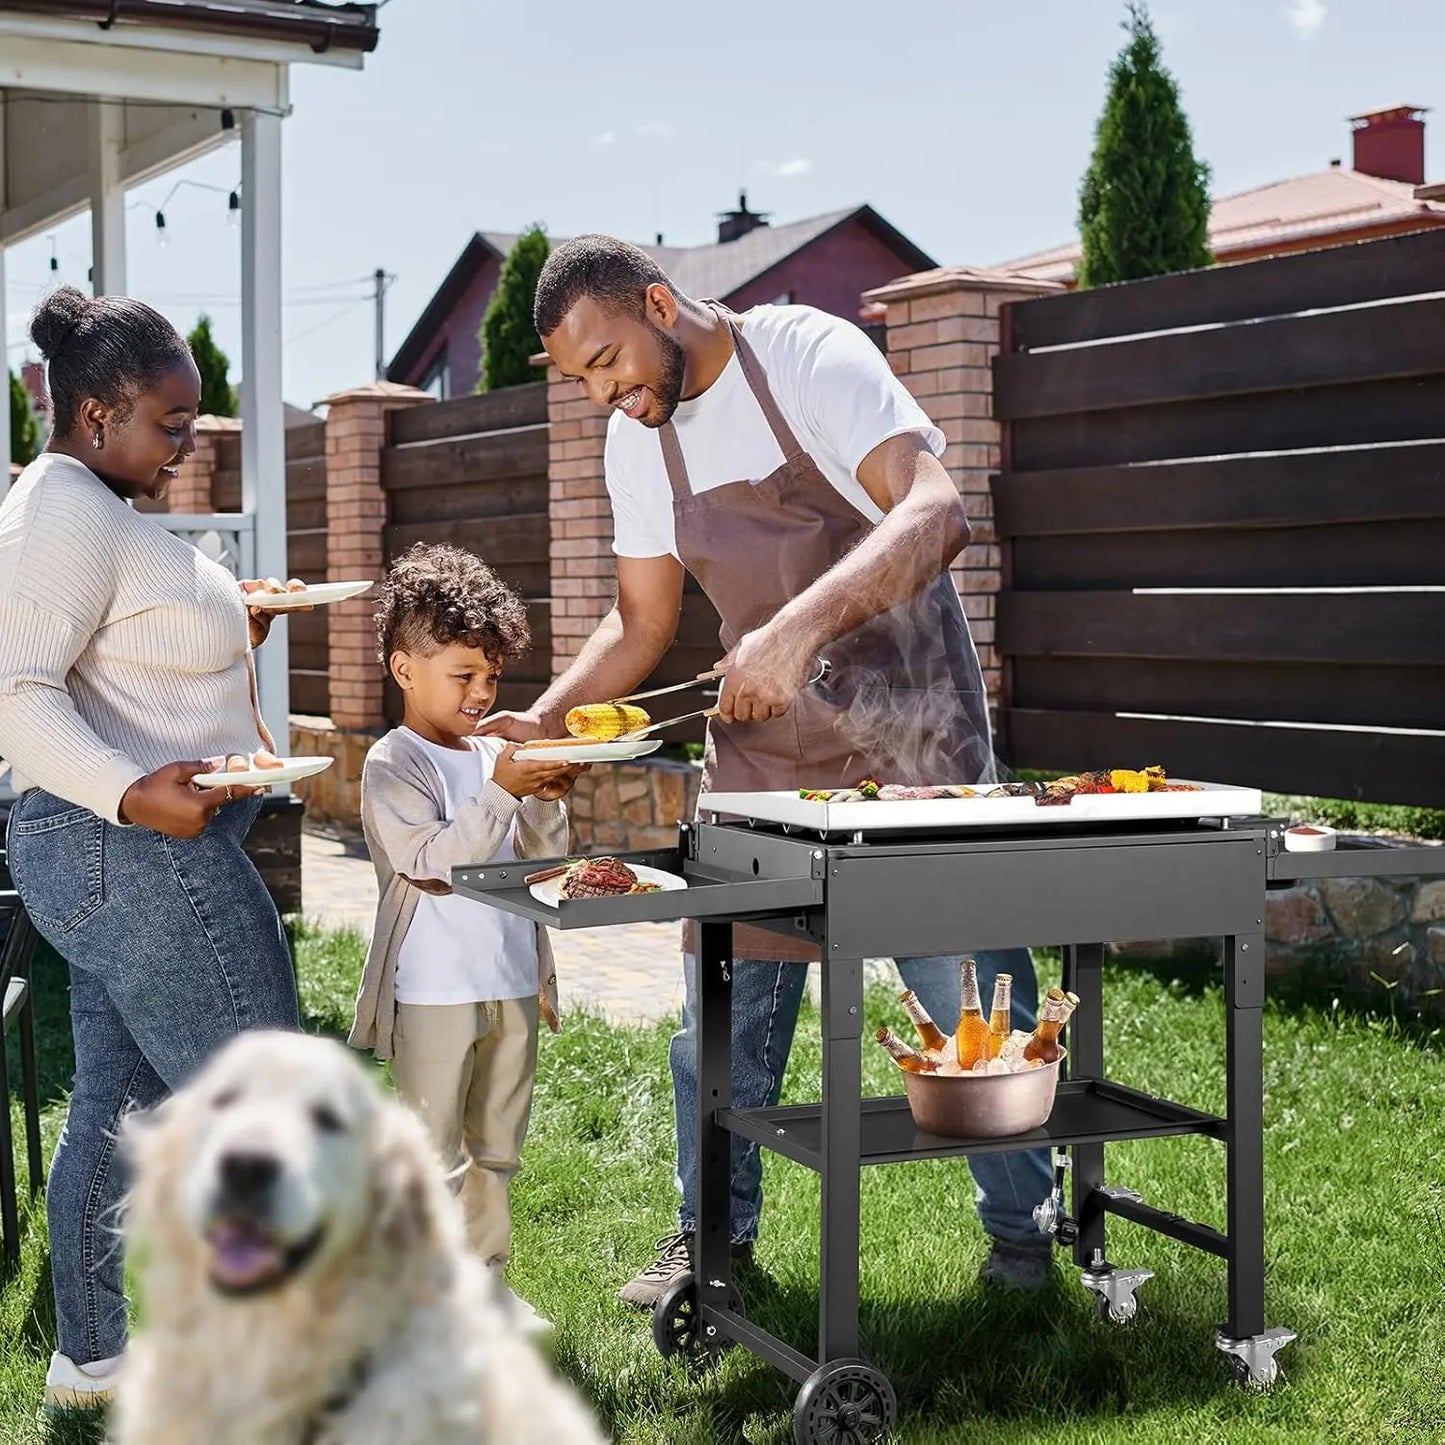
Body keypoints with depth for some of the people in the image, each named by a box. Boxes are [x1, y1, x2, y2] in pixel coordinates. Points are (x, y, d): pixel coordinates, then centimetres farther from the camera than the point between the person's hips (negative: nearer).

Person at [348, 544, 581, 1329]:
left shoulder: (497, 755, 9)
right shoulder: (393, 765, -9)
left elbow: (544, 860, 10)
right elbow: (430, 859, -21)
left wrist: (545, 800, -8)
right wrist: (501, 793, -24)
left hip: (512, 982, 7)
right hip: (434, 990, -7)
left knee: (496, 1146, 17)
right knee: (434, 1153, -1)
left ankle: (486, 1276, 30)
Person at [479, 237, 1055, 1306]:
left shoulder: (809, 355, -17)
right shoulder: (635, 441, 3)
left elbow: (937, 514, -31)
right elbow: (643, 621, 13)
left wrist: (801, 627, -44)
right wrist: (546, 718, -4)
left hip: (910, 735, -5)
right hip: (760, 745, 5)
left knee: (973, 996, 1)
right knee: (723, 997, 5)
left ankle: (1018, 1230, 20)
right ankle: (715, 1230, 22)